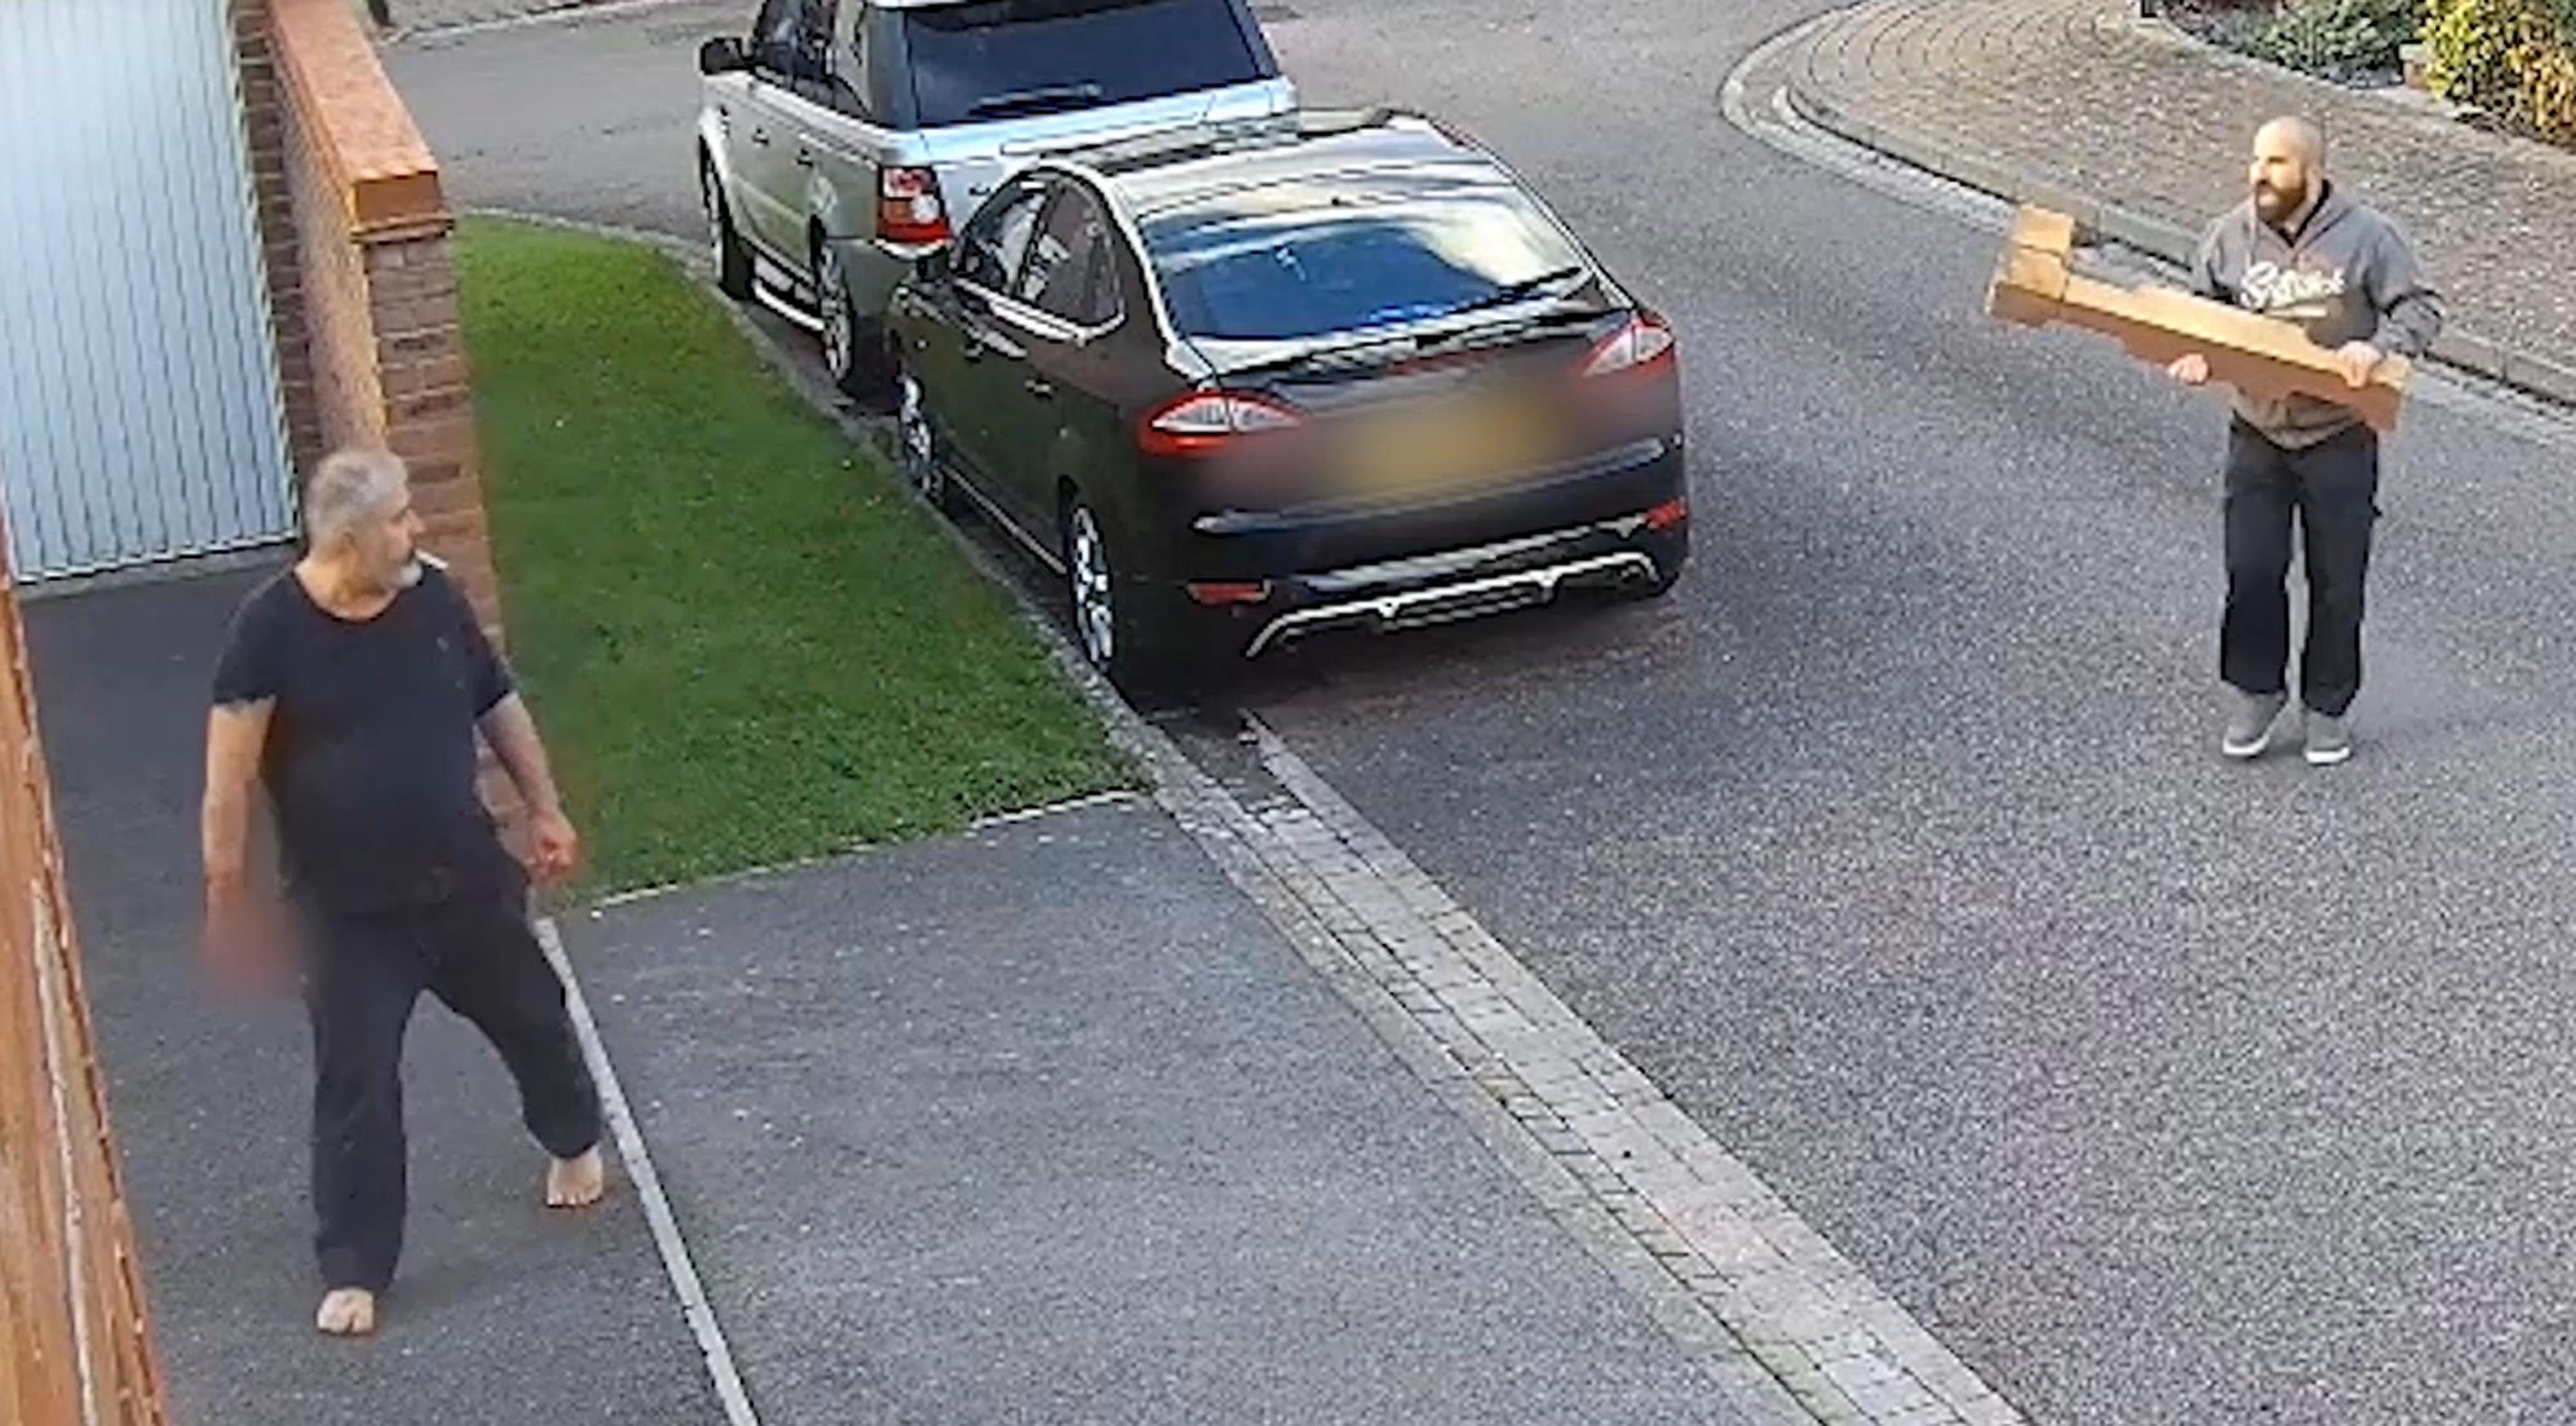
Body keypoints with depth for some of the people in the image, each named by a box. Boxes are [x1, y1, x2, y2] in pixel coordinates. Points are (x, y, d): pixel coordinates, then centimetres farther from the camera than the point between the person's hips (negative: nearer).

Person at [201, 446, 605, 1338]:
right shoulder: (272, 630, -18)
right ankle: (354, 1268, 18)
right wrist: (227, 888, -14)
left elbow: (499, 707, 8)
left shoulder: (433, 598, -6)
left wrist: (545, 810, 10)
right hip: (348, 906, -4)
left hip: (464, 876, 4)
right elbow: (231, 769, -14)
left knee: (531, 1017, 21)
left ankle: (574, 1140, 51)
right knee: (356, 1082, 3)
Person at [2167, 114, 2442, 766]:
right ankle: (2255, 691, 21)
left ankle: (2329, 707, 23)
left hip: (2340, 438, -2)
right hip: (2257, 435, 2)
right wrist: (2197, 353, -10)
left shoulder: (2366, 237, -10)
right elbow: (2202, 307, 10)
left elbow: (2421, 308, -6)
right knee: (2252, 571, 1)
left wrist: (2377, 347, -24)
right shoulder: (2231, 235, -3)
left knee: (2337, 582, 7)